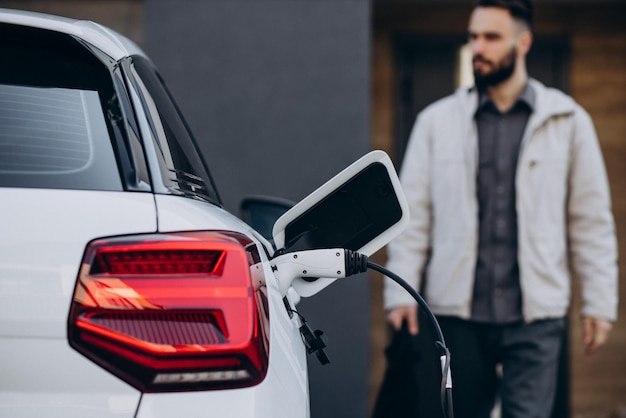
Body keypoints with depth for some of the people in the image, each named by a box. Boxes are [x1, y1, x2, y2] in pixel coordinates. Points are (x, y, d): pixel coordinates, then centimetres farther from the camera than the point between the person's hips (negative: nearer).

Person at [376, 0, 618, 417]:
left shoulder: (568, 121, 6)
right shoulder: (437, 120, 8)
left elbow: (592, 221, 7)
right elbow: (412, 216, 7)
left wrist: (599, 302, 2)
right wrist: (401, 293, -2)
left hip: (535, 316, -1)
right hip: (456, 312, 2)